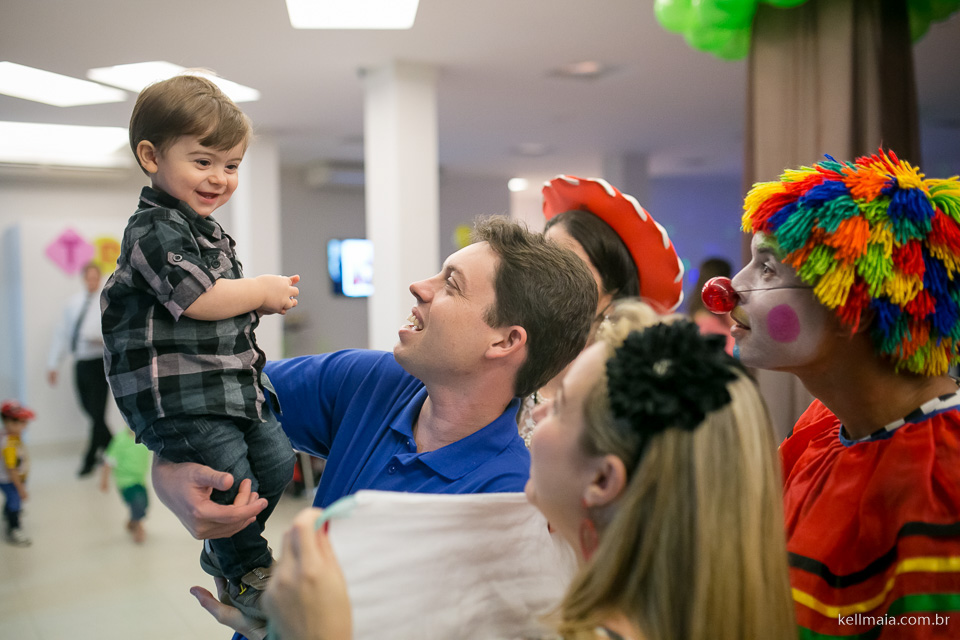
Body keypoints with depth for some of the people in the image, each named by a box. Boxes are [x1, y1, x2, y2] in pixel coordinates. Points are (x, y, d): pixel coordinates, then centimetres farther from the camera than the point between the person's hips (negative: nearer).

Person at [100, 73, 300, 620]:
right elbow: (199, 300, -23)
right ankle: (248, 571, 18)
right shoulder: (156, 229, -14)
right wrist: (262, 291, -9)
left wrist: (264, 299, 11)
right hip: (178, 394, -10)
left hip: (230, 380, 10)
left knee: (278, 458, 13)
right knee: (230, 475, -8)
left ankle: (225, 549, 33)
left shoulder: (208, 231, 18)